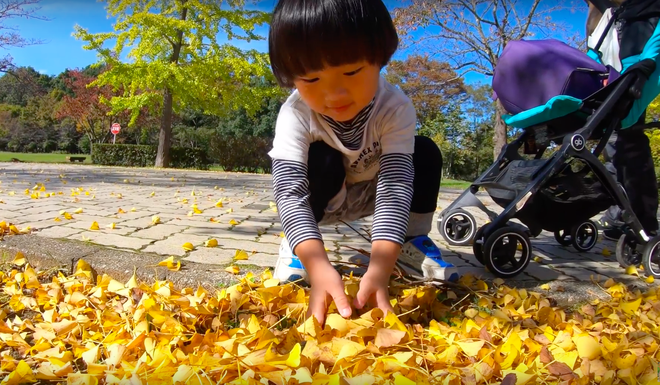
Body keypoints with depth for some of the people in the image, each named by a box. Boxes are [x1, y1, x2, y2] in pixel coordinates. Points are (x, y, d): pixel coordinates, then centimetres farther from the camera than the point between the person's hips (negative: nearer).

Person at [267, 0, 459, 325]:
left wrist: (379, 269, -56)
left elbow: (396, 183, -41)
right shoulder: (295, 115, -34)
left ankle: (413, 240, -4)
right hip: (324, 196, -1)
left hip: (374, 192, 2)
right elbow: (290, 191, -43)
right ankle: (294, 245, -12)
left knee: (426, 153, -23)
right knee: (322, 160, -34)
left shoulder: (395, 109, -32)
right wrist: (319, 267, -61)